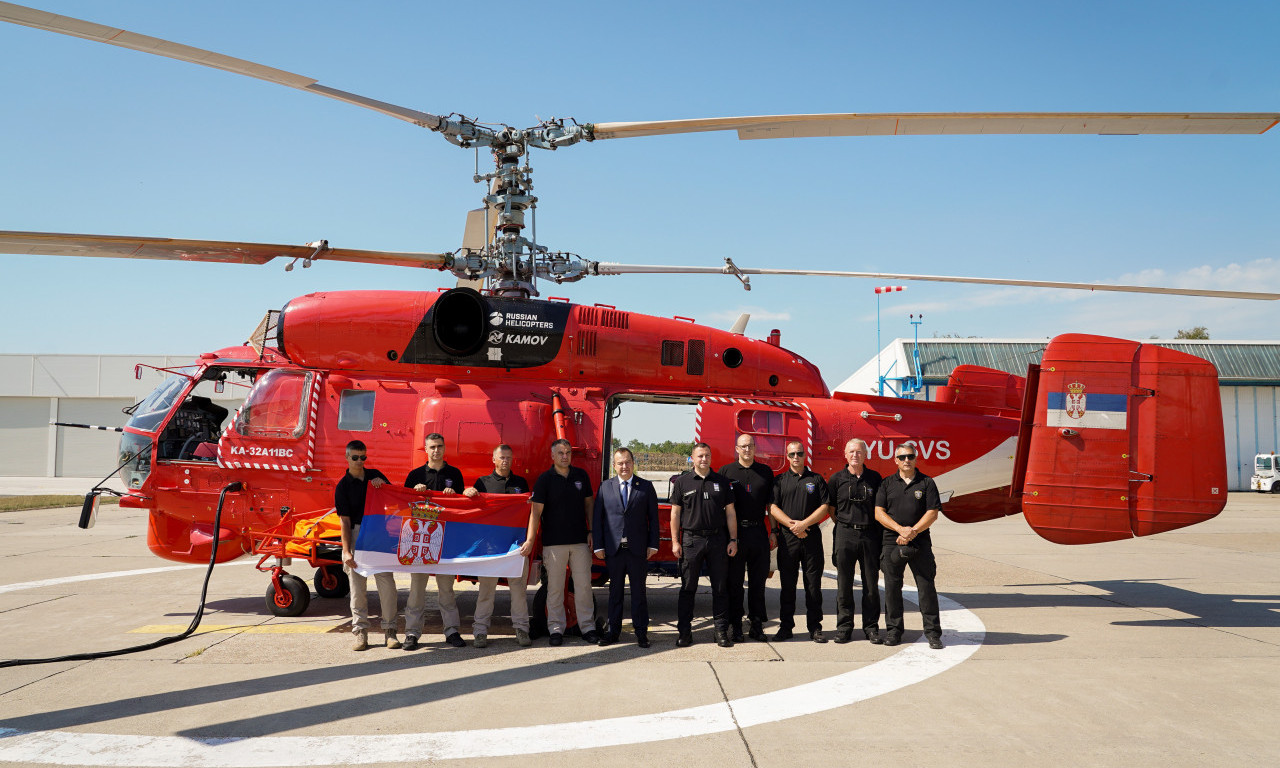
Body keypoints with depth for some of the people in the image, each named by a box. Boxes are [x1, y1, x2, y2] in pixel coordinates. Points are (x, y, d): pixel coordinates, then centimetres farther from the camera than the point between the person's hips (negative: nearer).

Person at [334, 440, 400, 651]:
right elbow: (345, 521, -3)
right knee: (357, 584, 1)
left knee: (386, 582, -3)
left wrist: (383, 486, -6)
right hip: (357, 534, -2)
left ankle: (389, 630, 4)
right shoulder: (343, 485, 2)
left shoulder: (375, 475, 11)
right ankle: (360, 632, 9)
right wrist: (346, 551, -10)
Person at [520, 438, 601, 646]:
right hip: (554, 541, -3)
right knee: (555, 587, 3)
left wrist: (591, 532, 8)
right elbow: (536, 512, -8)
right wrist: (530, 540, -15)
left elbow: (589, 504, 16)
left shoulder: (581, 475, 8)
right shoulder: (544, 479, -3)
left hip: (580, 541, 3)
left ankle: (587, 626, 13)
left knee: (583, 584, 5)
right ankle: (556, 629, 11)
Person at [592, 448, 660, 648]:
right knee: (615, 590, 9)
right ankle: (613, 630, 18)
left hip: (638, 549, -1)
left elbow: (653, 517, 4)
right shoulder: (605, 487, 5)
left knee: (638, 590, 5)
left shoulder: (646, 487, 4)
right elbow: (597, 518, 5)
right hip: (613, 548, 1)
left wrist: (653, 545, -2)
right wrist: (598, 546, -1)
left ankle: (641, 631, 13)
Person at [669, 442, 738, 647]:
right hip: (691, 540, -1)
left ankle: (722, 631, 12)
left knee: (720, 588, 4)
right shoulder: (682, 482, 4)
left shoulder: (722, 481, 8)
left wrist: (733, 540, 2)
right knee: (688, 588, 3)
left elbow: (730, 512, 8)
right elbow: (675, 513, 4)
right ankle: (684, 632, 11)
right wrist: (675, 542, -1)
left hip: (718, 539, 1)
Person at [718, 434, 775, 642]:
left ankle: (757, 625, 15)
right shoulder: (726, 471, 5)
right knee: (734, 581, 2)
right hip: (734, 532, -2)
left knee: (758, 580, 7)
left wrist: (773, 532, 6)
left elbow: (771, 504, 13)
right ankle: (734, 625, 9)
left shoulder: (765, 472, 12)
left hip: (759, 532, 2)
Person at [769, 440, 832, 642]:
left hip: (812, 537, 0)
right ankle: (785, 626, 11)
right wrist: (792, 524, -12)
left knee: (813, 583, 2)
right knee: (787, 584, 4)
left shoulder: (816, 479, 8)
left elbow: (825, 507, 0)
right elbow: (773, 507, 0)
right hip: (787, 537, 0)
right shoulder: (779, 480, 9)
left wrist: (804, 524, -12)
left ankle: (815, 627, 8)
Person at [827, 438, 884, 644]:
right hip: (845, 534, 0)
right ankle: (844, 627, 11)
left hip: (870, 535, 0)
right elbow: (829, 507, 13)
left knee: (871, 584, 4)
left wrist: (881, 536, 5)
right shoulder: (837, 479, 5)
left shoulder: (874, 478, 6)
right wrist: (844, 523, 7)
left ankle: (871, 627, 13)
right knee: (844, 584, 3)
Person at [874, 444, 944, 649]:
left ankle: (933, 632, 5)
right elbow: (879, 513, 2)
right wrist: (900, 529, -11)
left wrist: (913, 532, -12)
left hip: (920, 542, -1)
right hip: (892, 542, 2)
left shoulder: (926, 483, 5)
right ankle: (893, 630, 14)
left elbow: (933, 513, -1)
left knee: (926, 586, -2)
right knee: (892, 587, 4)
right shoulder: (887, 484, 9)